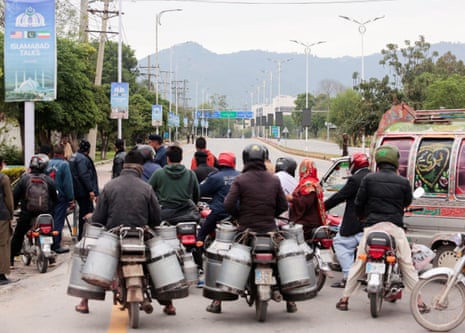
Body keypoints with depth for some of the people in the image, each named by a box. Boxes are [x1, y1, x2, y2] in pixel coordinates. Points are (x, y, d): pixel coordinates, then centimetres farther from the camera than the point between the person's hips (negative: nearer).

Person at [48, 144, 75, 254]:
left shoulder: (48, 163, 3)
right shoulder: (64, 164, -12)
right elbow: (68, 183, -13)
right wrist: (71, 199, -8)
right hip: (60, 197, -5)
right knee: (58, 221, -1)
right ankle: (56, 245, 0)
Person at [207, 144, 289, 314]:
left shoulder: (240, 180, -7)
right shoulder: (274, 180, 3)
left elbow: (229, 204, -13)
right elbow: (283, 205, 6)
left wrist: (239, 216, 5)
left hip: (246, 230, -2)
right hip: (269, 229, 3)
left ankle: (217, 301, 8)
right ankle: (290, 301, 19)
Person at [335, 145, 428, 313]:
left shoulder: (369, 179, 2)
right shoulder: (403, 182, 2)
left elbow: (359, 202, 5)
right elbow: (407, 202, 15)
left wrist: (362, 217, 24)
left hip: (372, 225, 0)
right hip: (395, 226, 0)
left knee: (359, 264, 9)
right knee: (407, 265, 7)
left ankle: (344, 299, 10)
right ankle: (419, 301, 6)